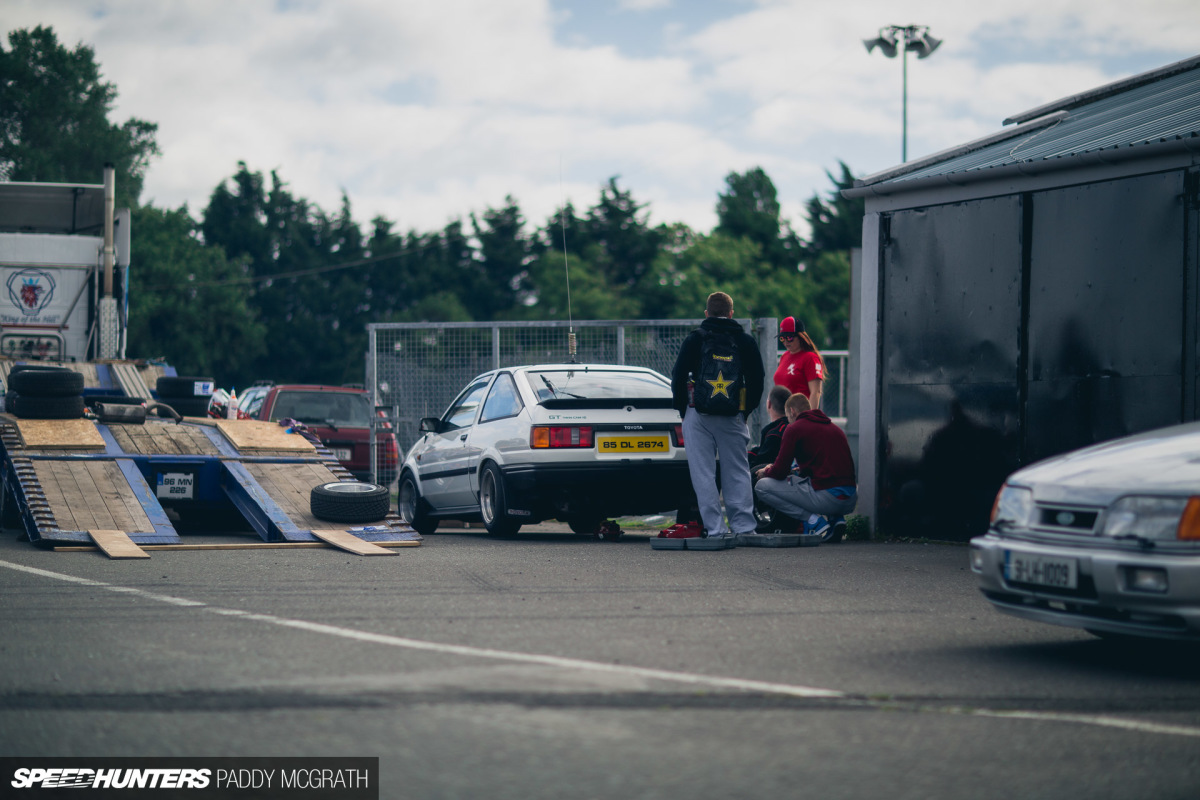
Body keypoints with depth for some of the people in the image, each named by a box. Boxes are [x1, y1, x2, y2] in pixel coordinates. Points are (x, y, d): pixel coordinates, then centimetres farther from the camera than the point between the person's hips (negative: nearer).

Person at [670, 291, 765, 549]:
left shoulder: (695, 339, 3)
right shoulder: (745, 341, 8)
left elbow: (678, 376, 0)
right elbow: (757, 380, 7)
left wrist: (683, 409, 11)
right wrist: (746, 411, 15)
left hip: (698, 416, -2)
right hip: (733, 419, 2)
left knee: (703, 473, 0)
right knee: (737, 472, 8)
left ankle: (715, 528, -5)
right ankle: (744, 527, 4)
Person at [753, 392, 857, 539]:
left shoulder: (794, 428, 1)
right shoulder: (834, 427, 21)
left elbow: (780, 472, 1)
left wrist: (765, 472, 24)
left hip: (827, 497, -7)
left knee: (762, 487, 4)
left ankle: (814, 520, -4)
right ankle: (836, 518, 10)